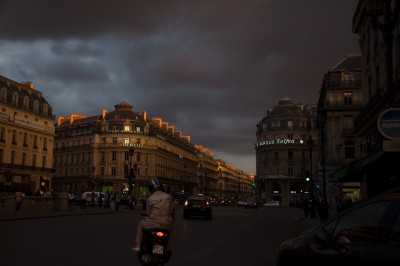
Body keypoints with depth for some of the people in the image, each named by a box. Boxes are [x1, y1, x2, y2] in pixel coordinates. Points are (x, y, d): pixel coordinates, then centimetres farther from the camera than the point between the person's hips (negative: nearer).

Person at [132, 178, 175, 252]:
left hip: (154, 223, -2)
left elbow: (149, 213, -2)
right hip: (166, 224, 3)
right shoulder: (168, 196, 4)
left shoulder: (150, 198, -5)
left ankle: (138, 246, 24)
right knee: (170, 229, 38)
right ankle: (168, 248, 35)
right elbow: (172, 210, 8)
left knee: (141, 224, 28)